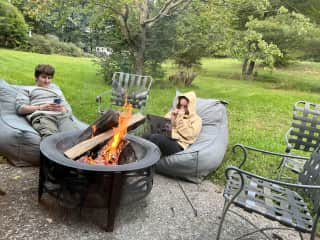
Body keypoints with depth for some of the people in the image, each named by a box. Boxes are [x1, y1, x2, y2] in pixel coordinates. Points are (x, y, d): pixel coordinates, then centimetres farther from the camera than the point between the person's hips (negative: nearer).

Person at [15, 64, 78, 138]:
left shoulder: (56, 88, 39)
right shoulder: (28, 90, 29)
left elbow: (68, 108, 27)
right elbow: (20, 108, 11)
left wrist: (63, 109, 2)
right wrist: (41, 107, -2)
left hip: (62, 115, 3)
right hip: (42, 116, -3)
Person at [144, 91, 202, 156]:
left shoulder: (196, 119, 13)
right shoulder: (173, 113, 28)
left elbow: (189, 135, -4)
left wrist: (180, 118, -3)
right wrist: (172, 118, 4)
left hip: (178, 144, -5)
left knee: (156, 138, -37)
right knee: (146, 137, -32)